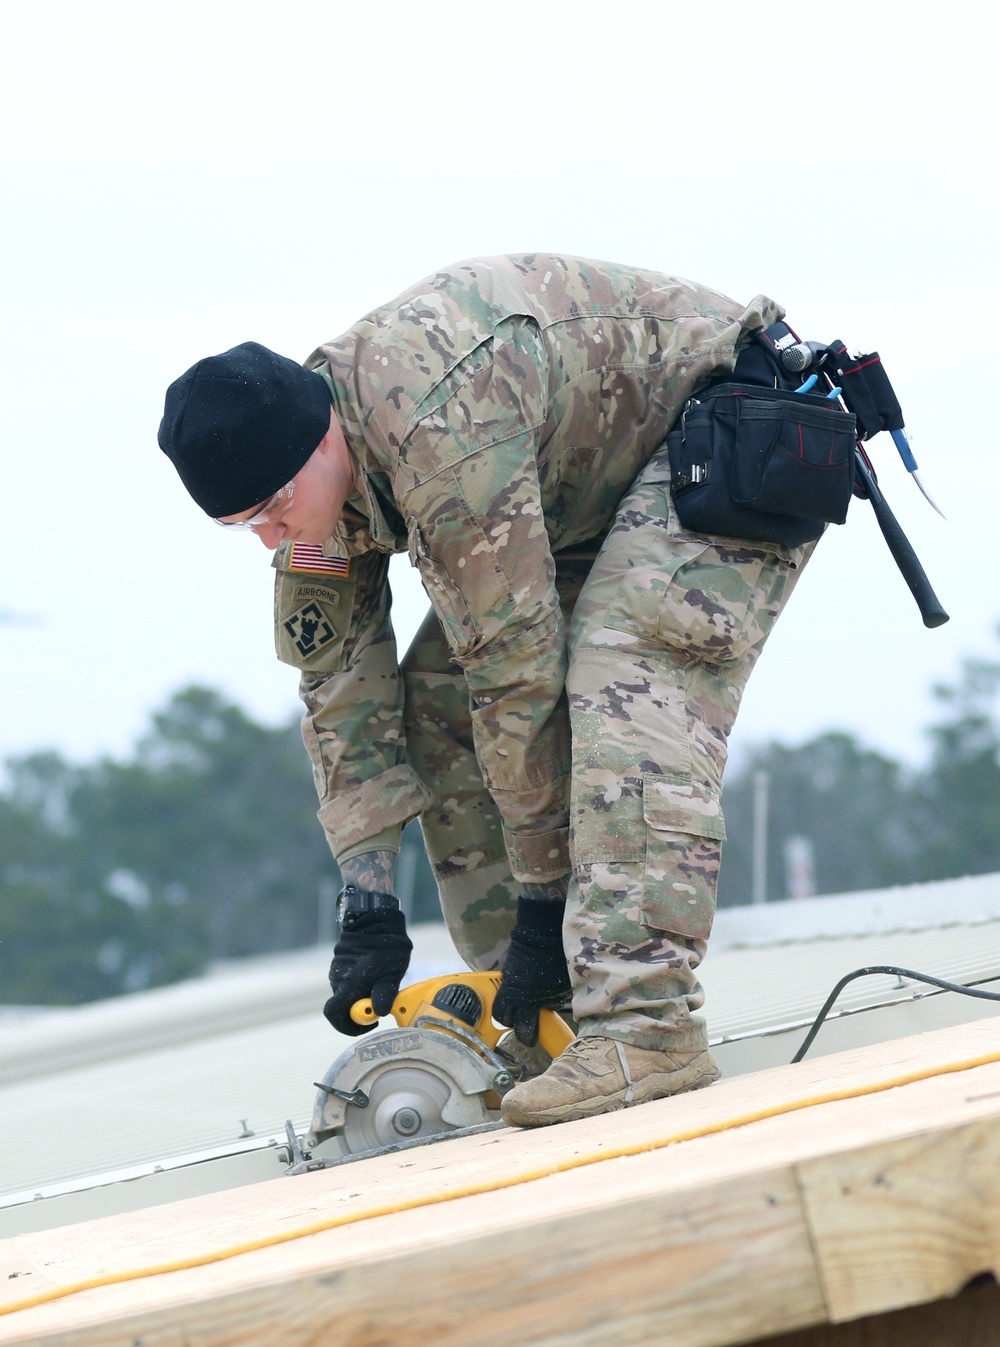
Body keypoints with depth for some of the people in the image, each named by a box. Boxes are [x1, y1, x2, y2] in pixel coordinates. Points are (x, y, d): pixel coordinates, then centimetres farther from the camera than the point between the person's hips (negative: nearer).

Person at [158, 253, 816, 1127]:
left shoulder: (439, 432, -38)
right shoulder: (306, 464, -9)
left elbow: (518, 665, -34)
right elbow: (342, 685, -4)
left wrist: (545, 897, -27)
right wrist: (368, 904, -10)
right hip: (586, 492, 9)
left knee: (629, 678, -31)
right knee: (435, 705, -2)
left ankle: (647, 1025, -36)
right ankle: (540, 1025, 0)